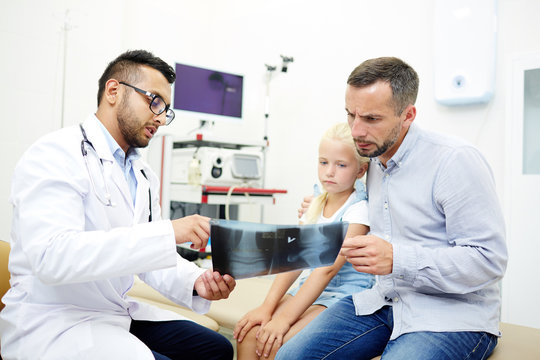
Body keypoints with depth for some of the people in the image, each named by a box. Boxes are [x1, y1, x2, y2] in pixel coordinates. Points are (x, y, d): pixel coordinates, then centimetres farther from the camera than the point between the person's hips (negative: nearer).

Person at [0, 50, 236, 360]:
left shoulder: (145, 177, 10)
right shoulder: (56, 154, -15)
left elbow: (150, 257, 8)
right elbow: (51, 255, -30)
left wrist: (196, 282, -13)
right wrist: (169, 233, -34)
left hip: (118, 314, 8)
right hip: (53, 325, -8)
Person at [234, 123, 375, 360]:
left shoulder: (358, 210, -13)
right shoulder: (315, 205, 8)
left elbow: (328, 268, -21)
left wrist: (285, 318, -25)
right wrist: (267, 307, -10)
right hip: (310, 290, 6)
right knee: (249, 331, -13)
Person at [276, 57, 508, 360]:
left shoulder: (456, 160, -16)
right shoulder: (373, 160, 9)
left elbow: (489, 259, -19)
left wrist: (397, 260, -28)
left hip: (452, 313, -6)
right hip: (383, 301, 6)